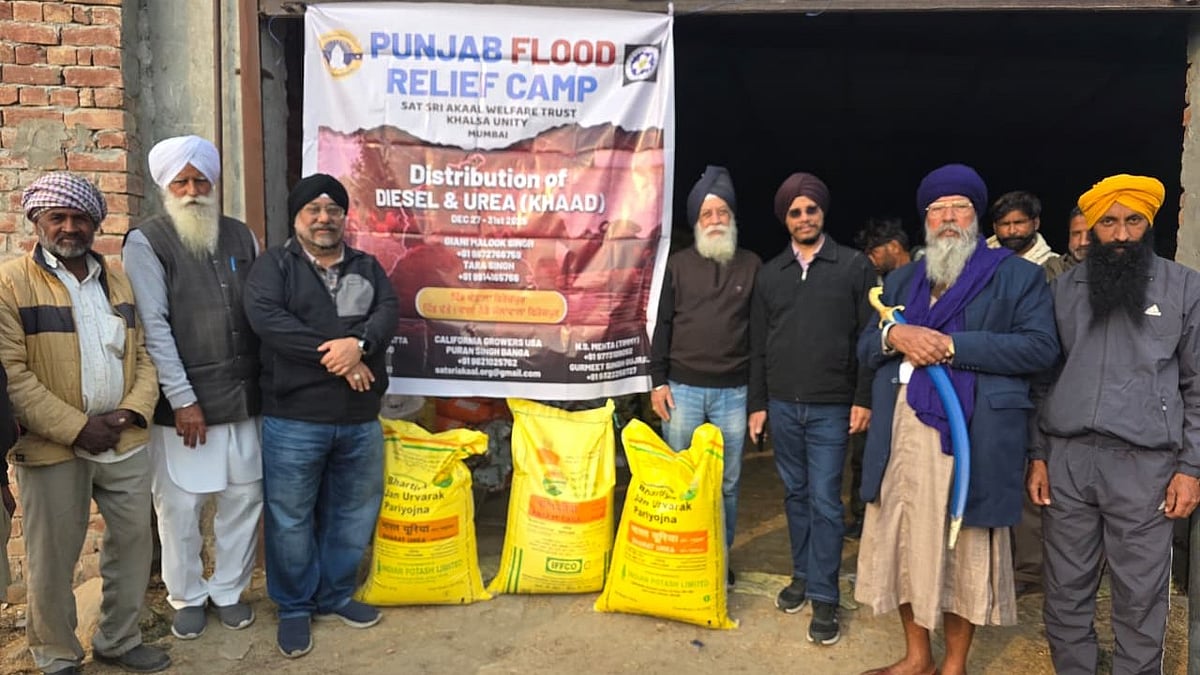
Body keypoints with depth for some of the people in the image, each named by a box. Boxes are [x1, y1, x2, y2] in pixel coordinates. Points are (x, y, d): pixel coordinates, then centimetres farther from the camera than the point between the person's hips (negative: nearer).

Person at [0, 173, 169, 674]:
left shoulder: (118, 280, 10)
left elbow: (143, 353, 10)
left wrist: (131, 412, -7)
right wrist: (76, 429, -16)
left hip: (125, 443, 5)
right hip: (53, 447, -4)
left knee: (133, 543, 13)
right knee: (53, 558, 8)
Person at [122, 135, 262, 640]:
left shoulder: (241, 236, 9)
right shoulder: (147, 242, -4)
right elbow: (153, 327, -10)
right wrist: (182, 399, -14)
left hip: (243, 397, 4)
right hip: (184, 402, -4)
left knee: (244, 495, 10)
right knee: (180, 505, 5)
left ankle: (229, 589, 28)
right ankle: (187, 596, 26)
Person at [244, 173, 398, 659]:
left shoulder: (367, 267, 13)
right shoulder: (274, 264, 1)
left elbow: (388, 312, -3)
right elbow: (264, 316, -16)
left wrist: (359, 344, -25)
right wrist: (332, 355, -20)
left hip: (360, 419, 4)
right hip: (294, 419, -3)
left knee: (352, 511, 14)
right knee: (290, 517, 6)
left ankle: (335, 594, 32)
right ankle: (294, 606, 24)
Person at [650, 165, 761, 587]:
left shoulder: (751, 266, 5)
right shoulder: (680, 264, 6)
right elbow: (663, 325, 5)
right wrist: (658, 381, -2)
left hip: (733, 392, 0)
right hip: (682, 389, 0)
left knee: (727, 482, 8)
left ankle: (721, 557, 23)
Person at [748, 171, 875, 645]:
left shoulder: (854, 266, -1)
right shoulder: (769, 273, 8)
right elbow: (758, 345, 10)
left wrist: (864, 399, -8)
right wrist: (757, 403, 8)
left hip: (831, 407, -3)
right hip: (782, 405, 3)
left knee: (824, 500, -2)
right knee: (796, 494, 13)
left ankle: (824, 597, 8)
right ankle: (802, 576, 28)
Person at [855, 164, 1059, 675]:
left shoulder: (1018, 276, 4)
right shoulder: (901, 281, 19)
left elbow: (1041, 346, -8)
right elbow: (865, 348, 15)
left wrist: (952, 346, -15)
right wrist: (894, 335, -8)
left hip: (972, 435, -4)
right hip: (902, 434, 5)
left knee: (965, 550, 6)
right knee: (904, 543, 10)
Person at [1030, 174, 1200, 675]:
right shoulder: (1065, 288, 10)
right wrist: (1038, 454, 5)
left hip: (1144, 464, -2)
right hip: (1067, 459, 2)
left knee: (1140, 597, 5)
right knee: (1066, 591, 9)